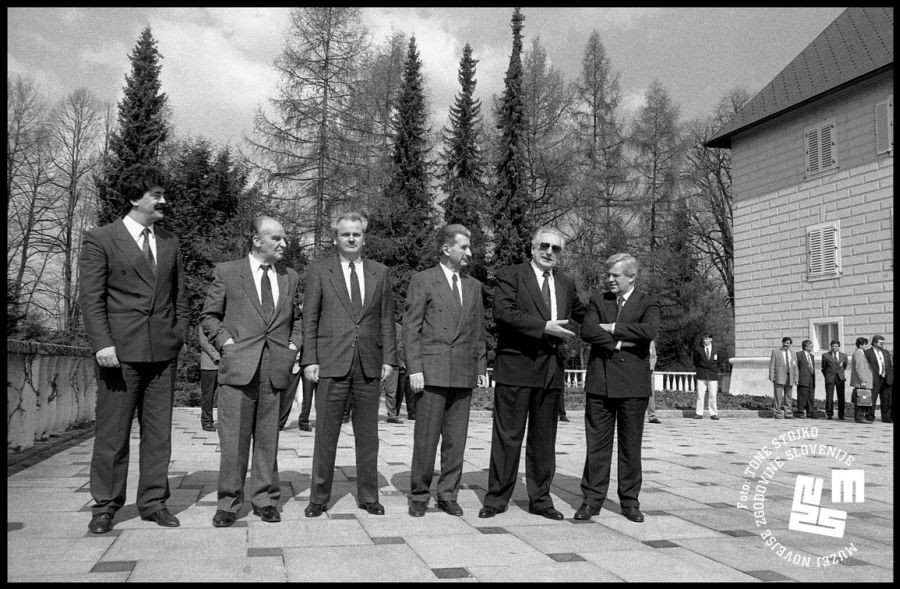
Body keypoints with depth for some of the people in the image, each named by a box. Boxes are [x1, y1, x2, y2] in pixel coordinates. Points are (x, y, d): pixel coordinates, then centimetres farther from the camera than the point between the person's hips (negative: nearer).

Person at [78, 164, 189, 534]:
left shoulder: (170, 242, 15)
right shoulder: (100, 240, 0)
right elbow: (90, 297, -5)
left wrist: (180, 334, 8)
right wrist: (101, 343, -14)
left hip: (163, 350, 5)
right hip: (120, 351, -4)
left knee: (158, 429, 7)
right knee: (112, 430, 2)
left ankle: (153, 501, 17)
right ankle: (105, 505, 14)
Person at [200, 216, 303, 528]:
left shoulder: (291, 277, 14)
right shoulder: (227, 272, 5)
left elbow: (297, 319, 22)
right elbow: (208, 316, 8)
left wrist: (294, 346, 7)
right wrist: (225, 341, -5)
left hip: (276, 369, 3)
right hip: (238, 366, -3)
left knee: (268, 438, 8)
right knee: (233, 440, 0)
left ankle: (265, 499, 18)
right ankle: (228, 502, 12)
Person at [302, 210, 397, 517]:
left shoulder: (380, 273, 11)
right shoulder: (320, 271, 5)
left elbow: (387, 318, 11)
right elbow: (309, 318, 3)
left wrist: (389, 358, 3)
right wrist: (309, 359, -5)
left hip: (369, 365, 2)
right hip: (331, 364, -2)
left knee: (368, 436, 9)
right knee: (325, 435, 3)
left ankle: (368, 496, 20)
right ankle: (319, 498, 14)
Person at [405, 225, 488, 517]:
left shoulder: (474, 286, 16)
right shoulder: (422, 280, 1)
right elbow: (410, 327, -3)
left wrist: (481, 367, 10)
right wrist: (414, 368, -10)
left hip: (464, 373, 4)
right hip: (432, 371, -4)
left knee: (456, 439, 7)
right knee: (426, 438, 0)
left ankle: (448, 495, 18)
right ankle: (419, 496, 12)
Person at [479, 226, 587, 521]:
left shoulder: (566, 284, 17)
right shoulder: (510, 275, -2)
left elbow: (583, 313, 30)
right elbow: (503, 313, -15)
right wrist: (543, 327, -19)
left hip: (551, 370, 5)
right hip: (516, 365, -5)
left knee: (544, 439, 11)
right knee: (508, 436, 1)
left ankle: (540, 499, 22)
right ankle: (497, 498, 12)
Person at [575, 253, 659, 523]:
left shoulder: (647, 304, 4)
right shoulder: (598, 301, 12)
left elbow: (650, 330, -17)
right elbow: (587, 331, -6)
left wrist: (613, 328, -12)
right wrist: (619, 342, -14)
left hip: (633, 384, -1)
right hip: (600, 383, 2)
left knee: (631, 445, 6)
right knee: (597, 443, 4)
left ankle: (630, 501, 18)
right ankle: (592, 499, 12)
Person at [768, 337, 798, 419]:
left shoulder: (793, 355, 17)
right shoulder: (775, 352, 6)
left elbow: (795, 367, 15)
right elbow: (772, 365, 0)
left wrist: (795, 377, 5)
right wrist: (771, 376, -8)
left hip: (789, 378, 4)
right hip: (779, 377, -4)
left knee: (788, 396, 6)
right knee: (778, 396, -6)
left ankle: (787, 413, 12)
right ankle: (778, 413, -2)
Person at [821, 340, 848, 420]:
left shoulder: (844, 356, 10)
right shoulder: (825, 355, 3)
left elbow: (845, 367, 23)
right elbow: (823, 368, 11)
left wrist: (844, 374, 16)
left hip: (840, 378, 2)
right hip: (830, 378, -2)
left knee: (841, 397, 2)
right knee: (829, 397, -4)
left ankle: (841, 415, 10)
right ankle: (829, 414, 6)